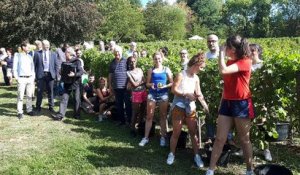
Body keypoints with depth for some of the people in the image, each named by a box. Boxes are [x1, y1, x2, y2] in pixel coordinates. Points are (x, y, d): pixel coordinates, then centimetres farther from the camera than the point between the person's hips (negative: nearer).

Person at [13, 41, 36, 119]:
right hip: (21, 78, -4)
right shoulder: (17, 55, 2)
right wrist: (17, 78, -8)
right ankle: (20, 112, -1)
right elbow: (14, 68, 0)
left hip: (30, 78, 4)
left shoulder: (30, 56, 15)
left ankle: (29, 110, 14)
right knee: (20, 96, -5)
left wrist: (33, 78, 9)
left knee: (29, 96, 6)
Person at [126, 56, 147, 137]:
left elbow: (144, 81, 7)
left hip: (144, 92, 5)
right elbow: (134, 84, -11)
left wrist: (137, 83, -7)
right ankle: (133, 128, 10)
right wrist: (142, 82, -2)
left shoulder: (140, 70, 10)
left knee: (142, 110, 11)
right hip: (136, 93, -5)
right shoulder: (128, 72, -5)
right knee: (135, 112, -1)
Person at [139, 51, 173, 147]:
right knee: (149, 116, 2)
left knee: (163, 116, 7)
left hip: (163, 94, -1)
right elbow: (147, 83, 9)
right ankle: (146, 137, 8)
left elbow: (172, 83, 1)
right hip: (152, 94, 1)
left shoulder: (166, 70, 2)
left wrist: (165, 86, -16)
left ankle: (163, 137, 16)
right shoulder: (151, 70, 6)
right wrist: (150, 85, -13)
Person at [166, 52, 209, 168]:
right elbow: (173, 90, -15)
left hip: (191, 107, 5)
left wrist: (205, 105, -2)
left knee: (193, 132, 7)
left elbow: (199, 93, 8)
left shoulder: (196, 78, 6)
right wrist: (186, 94, -21)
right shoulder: (181, 75, -11)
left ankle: (196, 155, 16)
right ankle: (171, 154, 18)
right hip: (179, 106, -5)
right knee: (176, 132, 3)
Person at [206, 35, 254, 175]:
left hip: (241, 104, -7)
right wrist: (221, 103, 17)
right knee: (219, 139, 4)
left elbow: (223, 70, -27)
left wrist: (221, 52, -16)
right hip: (227, 103, 7)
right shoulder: (230, 62, 13)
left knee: (244, 140, 6)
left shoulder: (245, 61, -12)